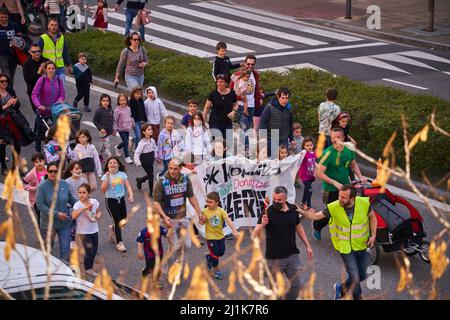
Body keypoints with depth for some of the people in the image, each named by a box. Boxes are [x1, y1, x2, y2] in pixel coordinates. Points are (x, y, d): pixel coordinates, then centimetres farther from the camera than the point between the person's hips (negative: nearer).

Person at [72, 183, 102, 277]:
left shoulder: (94, 202, -4)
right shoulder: (78, 204, -15)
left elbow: (99, 212, 11)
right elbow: (73, 216, -30)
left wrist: (97, 216, -12)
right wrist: (83, 208, -37)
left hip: (94, 230, 5)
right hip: (83, 231, -4)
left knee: (94, 250, 13)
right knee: (89, 250, -8)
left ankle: (90, 267, 35)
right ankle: (88, 268, 15)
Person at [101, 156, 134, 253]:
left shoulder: (122, 174, 0)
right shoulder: (106, 176, -8)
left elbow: (128, 186, -2)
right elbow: (103, 190, -17)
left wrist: (131, 195, -18)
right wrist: (107, 178, -24)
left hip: (121, 199, 4)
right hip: (111, 200, -4)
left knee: (123, 220, 9)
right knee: (117, 220, -8)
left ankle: (113, 229, 41)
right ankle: (119, 243, 1)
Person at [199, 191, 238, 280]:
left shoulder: (221, 211, -13)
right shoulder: (205, 211, -14)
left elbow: (228, 220, -19)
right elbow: (202, 223, -5)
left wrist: (234, 231, -30)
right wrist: (202, 219, -29)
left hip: (220, 236, 3)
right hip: (210, 237, -3)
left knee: (221, 252, 14)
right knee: (215, 254, -1)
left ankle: (209, 257, 42)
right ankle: (216, 270, 19)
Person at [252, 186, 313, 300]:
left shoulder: (293, 209, -1)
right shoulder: (268, 213, -14)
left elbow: (298, 228, 16)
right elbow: (255, 236, -19)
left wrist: (307, 246, 15)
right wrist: (262, 225, -39)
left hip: (292, 256, 4)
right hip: (274, 259, -4)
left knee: (296, 285, 11)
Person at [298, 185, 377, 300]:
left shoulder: (364, 203, -16)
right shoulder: (333, 208, -20)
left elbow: (372, 217, 2)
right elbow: (315, 216, -16)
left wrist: (373, 235, -8)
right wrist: (302, 212, -34)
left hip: (362, 246, 3)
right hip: (345, 247, -3)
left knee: (362, 276, 15)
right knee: (354, 278, -6)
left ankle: (341, 288, 41)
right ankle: (358, 297, 21)